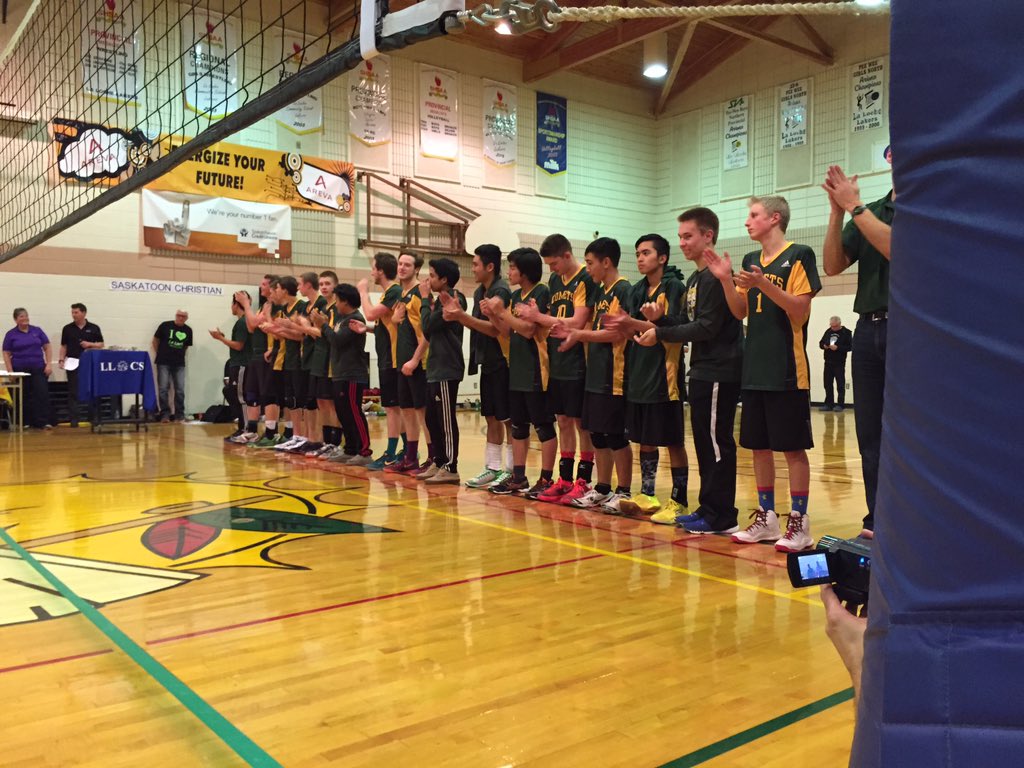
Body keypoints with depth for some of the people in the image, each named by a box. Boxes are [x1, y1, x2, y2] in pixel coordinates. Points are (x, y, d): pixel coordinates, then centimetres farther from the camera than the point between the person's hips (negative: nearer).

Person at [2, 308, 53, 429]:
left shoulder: (37, 330, 6)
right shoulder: (11, 334, 3)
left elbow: (47, 347, 8)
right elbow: (6, 353, 3)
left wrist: (49, 364, -2)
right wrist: (10, 372, -4)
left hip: (38, 369, 0)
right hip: (20, 370, 0)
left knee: (42, 394, -10)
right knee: (24, 397, 6)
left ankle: (44, 422, -9)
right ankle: (25, 423, 15)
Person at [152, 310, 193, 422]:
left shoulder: (188, 330, 4)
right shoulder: (165, 325, -4)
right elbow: (155, 340, 5)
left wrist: (180, 355, 9)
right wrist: (159, 355, 6)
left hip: (179, 364, 3)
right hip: (163, 363, -2)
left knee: (180, 390, 3)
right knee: (163, 389, -2)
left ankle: (180, 415, 11)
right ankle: (165, 415, 4)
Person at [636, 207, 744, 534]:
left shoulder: (716, 277, -13)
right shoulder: (694, 280, 17)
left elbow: (707, 328, -19)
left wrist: (660, 334, -14)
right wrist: (660, 319, 0)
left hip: (719, 375, -10)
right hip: (703, 373, 10)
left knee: (717, 445, -5)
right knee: (705, 444, 13)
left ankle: (720, 517, 2)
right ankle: (708, 509, 22)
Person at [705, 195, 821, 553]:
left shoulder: (798, 255, -5)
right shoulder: (750, 260, 14)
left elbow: (801, 312, -12)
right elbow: (740, 312, 12)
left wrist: (764, 284, -23)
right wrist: (725, 279, -2)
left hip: (788, 370, -7)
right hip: (755, 369, 7)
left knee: (793, 447, -1)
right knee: (759, 445, 10)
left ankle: (798, 522, 8)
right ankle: (766, 517, 21)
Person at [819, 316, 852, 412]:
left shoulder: (846, 332, -4)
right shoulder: (828, 332, 11)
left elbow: (849, 346, -12)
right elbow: (821, 343, 17)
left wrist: (838, 348, -24)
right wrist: (824, 346, -5)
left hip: (839, 363, -5)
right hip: (828, 362, 5)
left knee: (840, 385, -2)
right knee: (828, 384, 7)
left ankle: (840, 404, 1)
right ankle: (828, 404, 13)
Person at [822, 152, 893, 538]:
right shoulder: (870, 211, 17)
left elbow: (897, 248, -17)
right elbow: (833, 264, 7)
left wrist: (854, 206, -13)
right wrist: (837, 210, -5)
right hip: (869, 329, 6)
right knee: (871, 435, 7)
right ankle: (877, 525, 16)